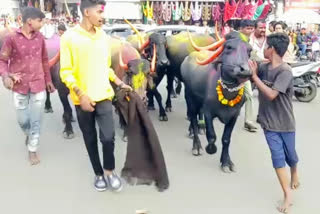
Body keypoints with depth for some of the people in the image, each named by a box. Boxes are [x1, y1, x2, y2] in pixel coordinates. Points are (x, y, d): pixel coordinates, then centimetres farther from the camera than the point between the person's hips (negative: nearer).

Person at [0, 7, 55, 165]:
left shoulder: (40, 38, 1)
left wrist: (48, 80, 15)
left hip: (38, 85, 2)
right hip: (19, 87, -2)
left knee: (36, 120, 6)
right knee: (22, 120, 11)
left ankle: (32, 150, 21)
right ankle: (29, 134, 44)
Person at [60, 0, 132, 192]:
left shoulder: (104, 37, 6)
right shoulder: (70, 37, -9)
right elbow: (66, 72, -9)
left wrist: (120, 84, 7)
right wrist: (81, 95, -18)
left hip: (104, 96, 2)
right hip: (83, 99, -2)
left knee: (108, 137, -7)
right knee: (90, 140, 10)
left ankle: (109, 171, 18)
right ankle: (99, 174, 30)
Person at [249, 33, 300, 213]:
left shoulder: (285, 71, -22)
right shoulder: (264, 68, -3)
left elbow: (271, 94, -29)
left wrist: (254, 76, -25)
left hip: (285, 123, -4)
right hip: (269, 123, 4)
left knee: (290, 155, 16)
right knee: (278, 157, -1)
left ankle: (294, 175, 50)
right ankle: (288, 196, 6)